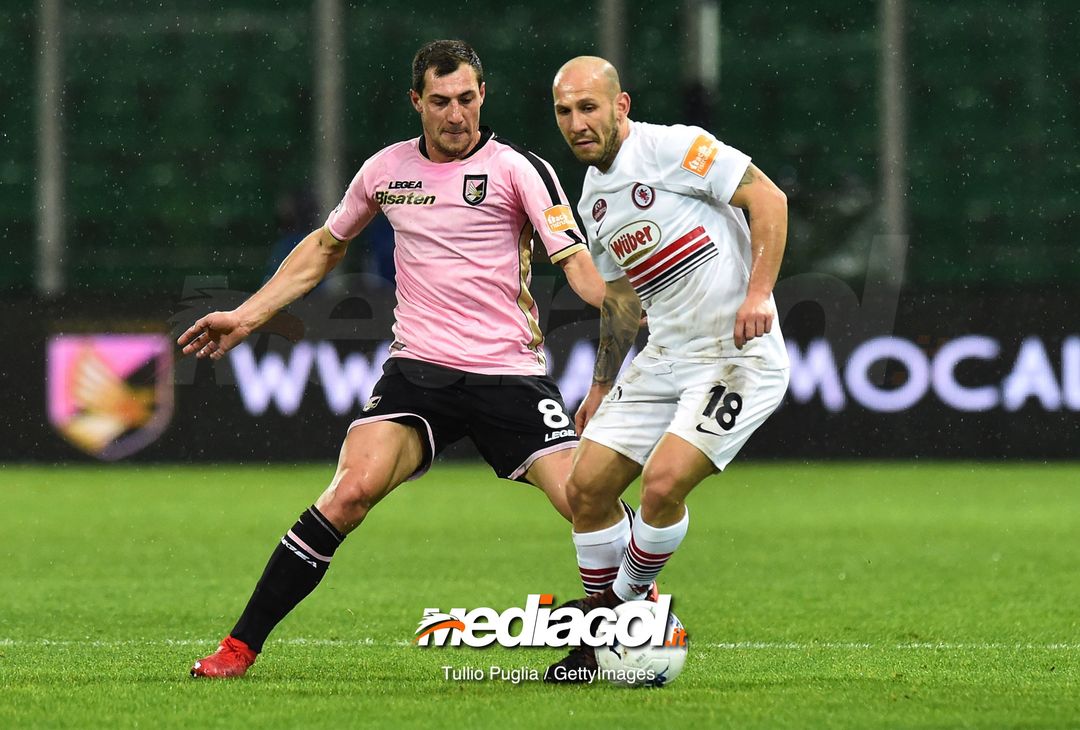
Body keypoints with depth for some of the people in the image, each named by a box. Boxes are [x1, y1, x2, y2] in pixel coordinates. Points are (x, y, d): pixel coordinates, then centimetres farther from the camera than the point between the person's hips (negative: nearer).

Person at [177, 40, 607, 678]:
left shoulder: (518, 169, -2)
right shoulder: (387, 170, 9)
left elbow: (576, 260, -10)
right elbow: (326, 246, 26)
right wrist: (247, 315, 22)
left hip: (510, 374, -1)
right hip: (419, 369, 1)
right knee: (352, 490, -19)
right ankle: (240, 647, -14)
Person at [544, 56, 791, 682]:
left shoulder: (674, 147, -12)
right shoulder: (593, 196, 13)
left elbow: (768, 197, -14)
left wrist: (758, 292, -23)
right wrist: (602, 386, 26)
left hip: (740, 355, -8)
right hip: (665, 360, 8)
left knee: (664, 483, -23)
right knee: (587, 487, 2)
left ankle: (624, 600, 3)